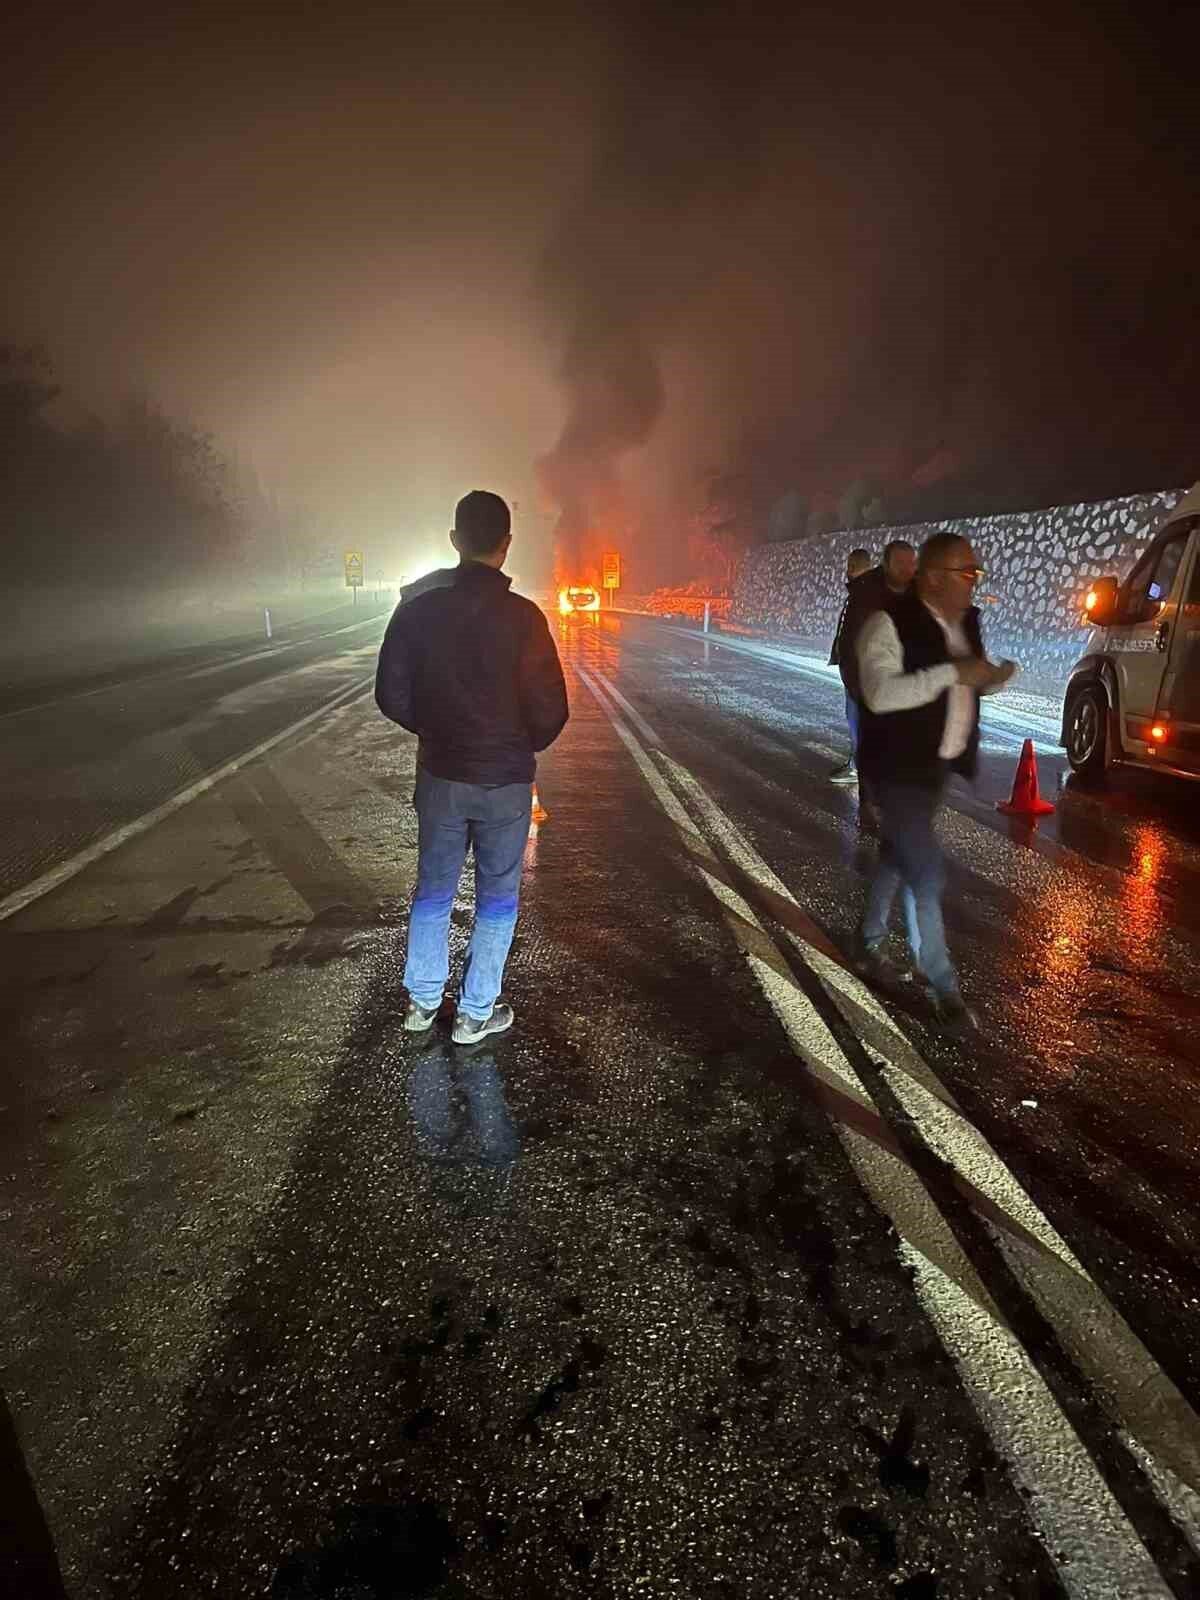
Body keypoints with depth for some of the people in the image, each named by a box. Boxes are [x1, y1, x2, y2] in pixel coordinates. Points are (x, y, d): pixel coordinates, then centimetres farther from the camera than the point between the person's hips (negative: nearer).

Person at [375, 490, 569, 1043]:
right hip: (505, 781, -3)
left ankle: (422, 1001, 29)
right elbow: (549, 711, -15)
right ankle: (475, 1014, 20)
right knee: (497, 899, 12)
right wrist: (524, 744, 7)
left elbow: (391, 696, -1)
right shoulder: (521, 616, -16)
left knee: (433, 889, 19)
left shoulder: (416, 608, -5)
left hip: (439, 775, 3)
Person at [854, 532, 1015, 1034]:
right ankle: (944, 988, 5)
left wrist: (998, 676, -4)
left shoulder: (967, 621, 7)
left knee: (898, 857, 20)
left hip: (941, 763, 8)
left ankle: (869, 942, 39)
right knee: (926, 874, -7)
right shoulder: (890, 623, -18)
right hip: (900, 766, -8)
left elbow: (968, 684, 19)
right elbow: (880, 694, -30)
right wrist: (953, 672, -28)